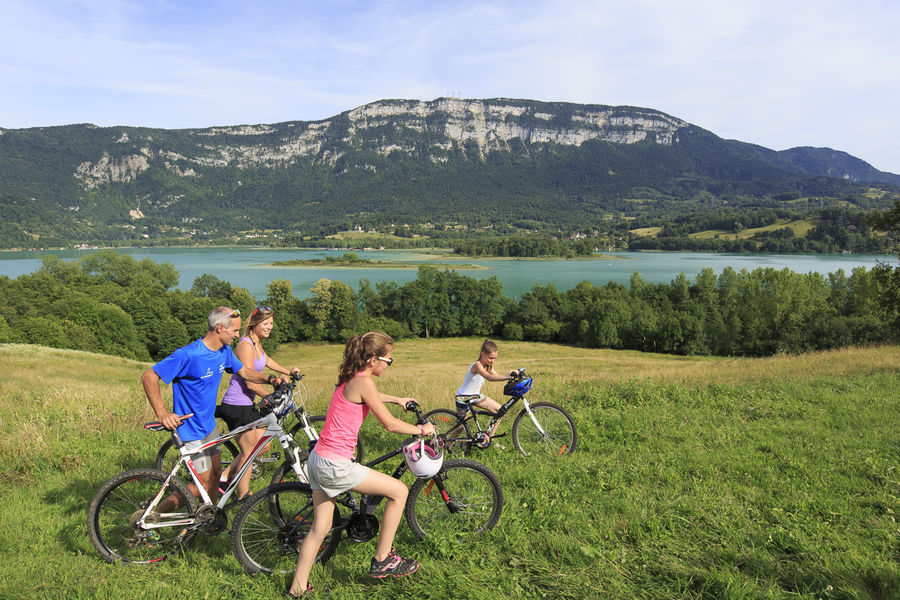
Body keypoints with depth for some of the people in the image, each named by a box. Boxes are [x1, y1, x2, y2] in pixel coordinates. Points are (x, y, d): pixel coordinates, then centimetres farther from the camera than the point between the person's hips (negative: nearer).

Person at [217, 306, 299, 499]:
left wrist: (287, 371, 26)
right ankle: (243, 497, 13)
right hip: (236, 406, -10)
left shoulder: (257, 343, 9)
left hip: (247, 404, 10)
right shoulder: (245, 345, -20)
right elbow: (251, 383, -22)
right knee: (248, 451, 0)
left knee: (263, 446, 14)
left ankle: (226, 475, 25)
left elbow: (266, 360, 32)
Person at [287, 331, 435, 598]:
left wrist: (398, 399, 47)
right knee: (399, 490, 1)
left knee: (320, 528, 18)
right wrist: (422, 429, 4)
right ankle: (382, 560, 12)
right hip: (335, 466, -10)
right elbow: (390, 424, -12)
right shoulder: (363, 381, -17)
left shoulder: (350, 378, 11)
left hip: (318, 460, 10)